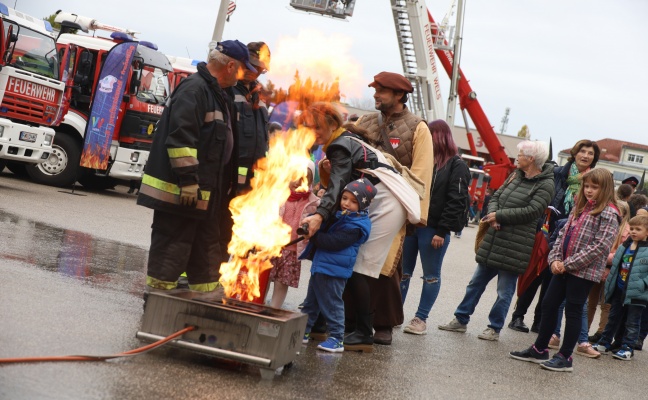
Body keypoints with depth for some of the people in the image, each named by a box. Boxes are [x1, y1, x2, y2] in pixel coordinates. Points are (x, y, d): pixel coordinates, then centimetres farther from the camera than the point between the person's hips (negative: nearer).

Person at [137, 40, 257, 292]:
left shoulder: (217, 95, 19)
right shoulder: (194, 89, -14)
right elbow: (181, 136, -23)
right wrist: (188, 179, -26)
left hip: (205, 194, 10)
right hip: (179, 191, -10)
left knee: (207, 250, 17)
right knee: (172, 247, -4)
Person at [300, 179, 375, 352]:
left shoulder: (356, 226, -16)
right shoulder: (339, 215, 12)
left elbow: (333, 242, -24)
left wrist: (315, 235, -16)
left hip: (333, 271, -10)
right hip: (320, 266, 10)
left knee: (332, 304, -5)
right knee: (311, 301, 18)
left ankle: (336, 339, 2)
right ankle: (303, 331, 29)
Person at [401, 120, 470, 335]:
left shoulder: (456, 166, -5)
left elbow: (456, 201, -11)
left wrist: (442, 231, -16)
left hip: (433, 229, -6)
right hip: (411, 223, 6)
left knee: (431, 275, 6)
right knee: (403, 271, 10)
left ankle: (421, 319, 12)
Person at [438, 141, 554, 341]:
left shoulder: (544, 185, -10)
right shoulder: (516, 175, 12)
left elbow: (531, 211, -20)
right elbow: (496, 196, 12)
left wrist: (500, 215, -17)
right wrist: (493, 215, -9)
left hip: (515, 245, -7)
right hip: (494, 239, 7)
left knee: (504, 292, 3)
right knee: (476, 282, 13)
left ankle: (495, 328, 16)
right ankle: (461, 320, 23)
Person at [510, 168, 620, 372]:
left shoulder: (608, 214, -11)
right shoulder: (579, 208, 13)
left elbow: (600, 246, -19)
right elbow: (563, 233, 14)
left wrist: (569, 263, -18)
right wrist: (555, 259, -2)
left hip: (584, 271, -7)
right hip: (563, 268, 8)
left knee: (573, 311, 1)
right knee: (549, 305, 10)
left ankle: (565, 357, 11)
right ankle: (539, 349, 22)